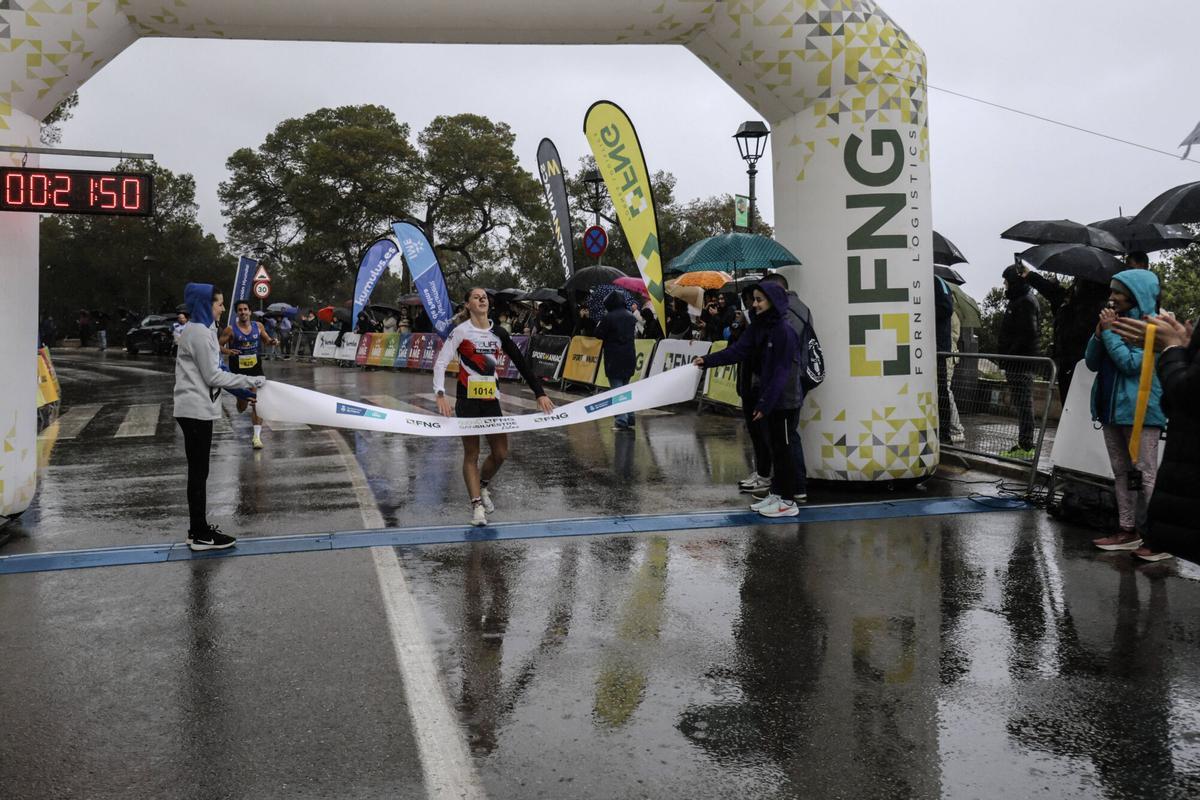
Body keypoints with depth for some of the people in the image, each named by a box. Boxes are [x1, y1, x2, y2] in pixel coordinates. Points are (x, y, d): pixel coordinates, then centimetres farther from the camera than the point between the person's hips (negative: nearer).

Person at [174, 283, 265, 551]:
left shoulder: (196, 330, 16)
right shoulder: (200, 333, -15)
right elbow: (213, 376, -17)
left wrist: (244, 383, 15)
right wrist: (250, 381, -12)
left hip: (193, 409, 10)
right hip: (197, 410, -10)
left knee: (198, 471, 14)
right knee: (199, 472, -5)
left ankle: (198, 529, 21)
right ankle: (201, 535, 1)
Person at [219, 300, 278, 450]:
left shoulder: (258, 326, 2)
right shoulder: (230, 329, -7)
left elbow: (267, 340, 17)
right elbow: (218, 346, -3)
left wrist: (273, 342, -6)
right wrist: (227, 351, -24)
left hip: (256, 369, 1)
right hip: (238, 370, -1)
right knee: (242, 406, 8)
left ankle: (257, 435, -8)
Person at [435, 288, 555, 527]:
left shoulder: (498, 333, 6)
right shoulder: (461, 331, -6)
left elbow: (520, 362, 6)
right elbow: (440, 363, -11)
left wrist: (540, 393, 0)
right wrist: (440, 395, -25)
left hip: (491, 400, 4)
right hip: (467, 400, -4)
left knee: (501, 453, 4)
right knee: (471, 454, 0)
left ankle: (482, 486, 32)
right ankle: (477, 506, 4)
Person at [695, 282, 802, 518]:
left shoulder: (784, 332, -19)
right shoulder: (759, 328, 6)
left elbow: (781, 372, -21)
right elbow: (737, 350, -1)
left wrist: (765, 403, -22)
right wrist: (708, 361, -13)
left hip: (785, 401, -8)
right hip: (770, 399, 8)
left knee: (783, 449, 0)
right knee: (774, 447, 15)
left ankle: (788, 501, 9)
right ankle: (776, 493, 26)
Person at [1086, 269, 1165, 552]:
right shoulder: (1116, 321, 12)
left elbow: (1132, 364, -19)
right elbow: (1092, 362, 9)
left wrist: (1110, 332, -14)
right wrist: (1100, 333, -5)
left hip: (1140, 411, -8)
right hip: (1112, 409, 8)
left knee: (1145, 475, -6)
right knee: (1122, 473, 11)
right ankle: (1128, 531, 18)